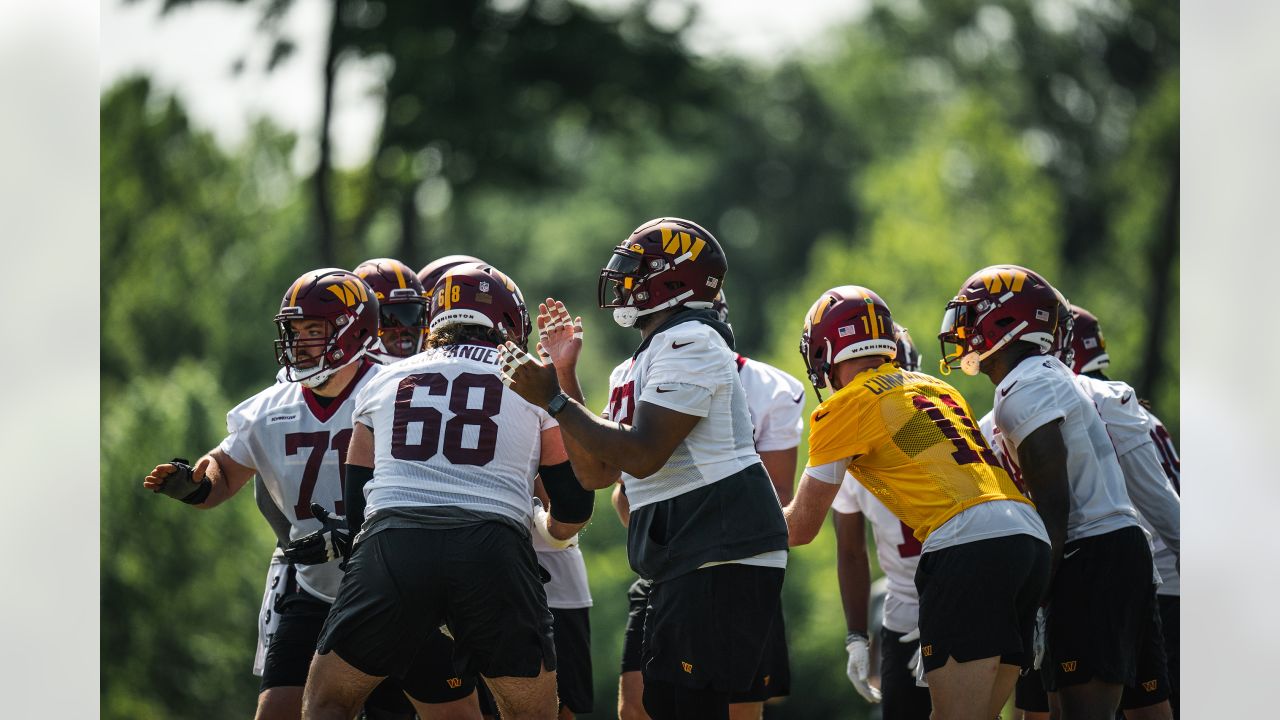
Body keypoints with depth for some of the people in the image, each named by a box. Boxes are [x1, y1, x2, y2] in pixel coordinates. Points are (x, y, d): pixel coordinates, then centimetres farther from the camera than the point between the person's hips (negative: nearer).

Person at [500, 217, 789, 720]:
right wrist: (564, 377, 12)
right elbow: (595, 473, 17)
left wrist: (554, 400, -12)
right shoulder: (635, 369, 21)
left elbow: (641, 456, -19)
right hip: (686, 563, 11)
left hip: (722, 558, -11)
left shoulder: (689, 343, -11)